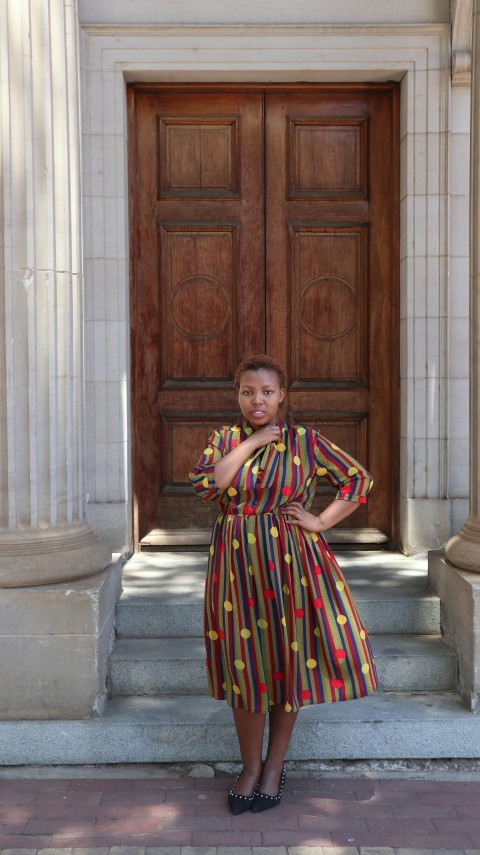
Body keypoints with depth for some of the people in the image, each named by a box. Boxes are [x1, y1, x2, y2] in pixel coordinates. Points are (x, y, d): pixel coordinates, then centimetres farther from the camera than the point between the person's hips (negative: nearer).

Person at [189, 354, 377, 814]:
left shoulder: (304, 440, -1)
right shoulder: (224, 439, 5)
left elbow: (359, 479, 3)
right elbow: (206, 484, -13)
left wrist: (320, 522, -5)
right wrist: (250, 443, -12)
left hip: (290, 563, -1)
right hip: (237, 565, 1)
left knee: (288, 661, 5)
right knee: (245, 664, 5)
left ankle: (275, 765, 22)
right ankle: (251, 767, 21)